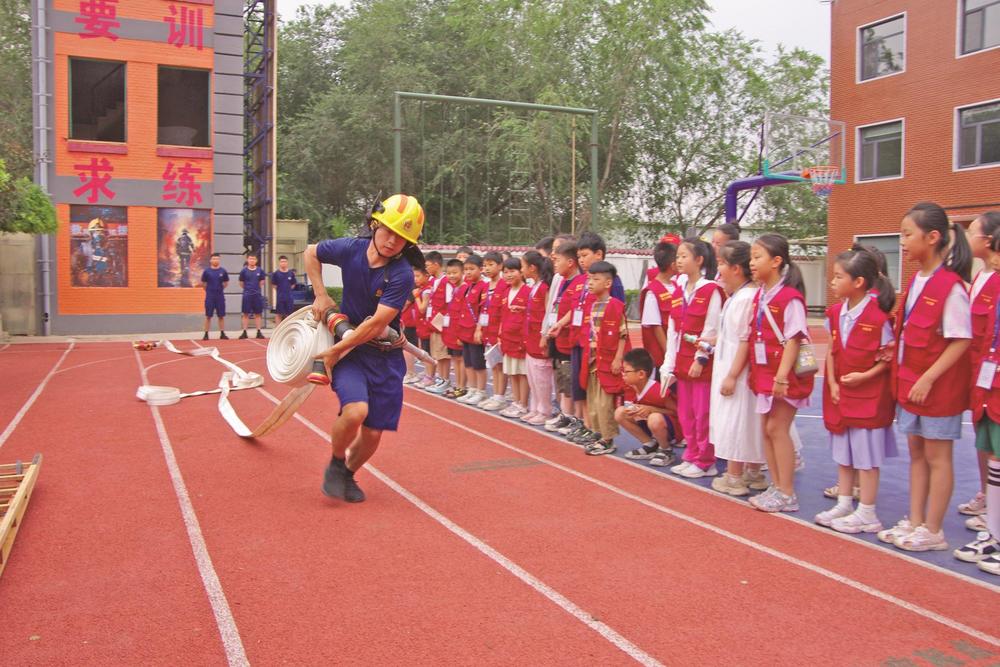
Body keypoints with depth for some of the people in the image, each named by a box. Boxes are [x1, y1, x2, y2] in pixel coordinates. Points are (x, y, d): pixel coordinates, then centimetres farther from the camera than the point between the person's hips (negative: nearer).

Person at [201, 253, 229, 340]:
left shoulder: (223, 271, 0)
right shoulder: (206, 271, -3)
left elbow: (226, 282, 12)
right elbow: (203, 283, 7)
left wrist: (219, 289, 9)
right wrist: (208, 290, 8)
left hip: (220, 296, 1)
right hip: (209, 296, -1)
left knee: (221, 316, 5)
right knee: (208, 316, 3)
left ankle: (222, 334, 12)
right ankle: (206, 334, 8)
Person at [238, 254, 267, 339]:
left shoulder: (260, 270, 1)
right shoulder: (244, 270, -3)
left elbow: (262, 281, 13)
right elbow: (241, 283, 6)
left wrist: (256, 288, 7)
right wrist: (247, 288, 8)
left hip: (257, 295, 1)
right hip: (247, 295, -1)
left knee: (258, 314, 5)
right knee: (245, 314, 3)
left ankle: (259, 332, 10)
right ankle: (244, 332, 7)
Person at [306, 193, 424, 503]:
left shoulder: (402, 275, -19)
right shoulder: (350, 249, -10)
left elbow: (376, 325, -22)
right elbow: (311, 253, 12)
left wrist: (336, 350, -19)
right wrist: (321, 295, 4)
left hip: (384, 354, 0)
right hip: (349, 350, 1)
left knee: (373, 434, 2)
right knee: (356, 410, -26)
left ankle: (347, 475, 35)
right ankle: (336, 463, 5)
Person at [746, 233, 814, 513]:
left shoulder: (790, 297, -15)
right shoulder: (759, 295, 9)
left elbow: (793, 339, -19)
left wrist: (782, 376, -23)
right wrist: (754, 371, 12)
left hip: (784, 376, -8)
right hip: (764, 374, 8)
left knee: (778, 428, -5)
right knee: (767, 428, 11)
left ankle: (787, 494, 5)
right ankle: (776, 487, 22)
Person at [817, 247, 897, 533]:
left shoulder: (878, 316, -17)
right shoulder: (835, 313, 3)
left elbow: (889, 357, -12)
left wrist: (864, 376, -19)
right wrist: (832, 383, -1)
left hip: (869, 394, -7)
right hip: (840, 392, 7)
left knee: (866, 455, 2)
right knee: (843, 452, 16)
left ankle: (866, 514, 13)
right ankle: (844, 505, 28)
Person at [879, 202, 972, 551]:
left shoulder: (950, 286, -18)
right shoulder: (915, 281, 7)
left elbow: (961, 340, -18)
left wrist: (928, 378, -21)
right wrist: (898, 360, 9)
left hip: (938, 385, -8)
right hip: (910, 382, 8)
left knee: (937, 456, 3)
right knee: (916, 452, 15)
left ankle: (933, 531, 15)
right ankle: (914, 522, 26)